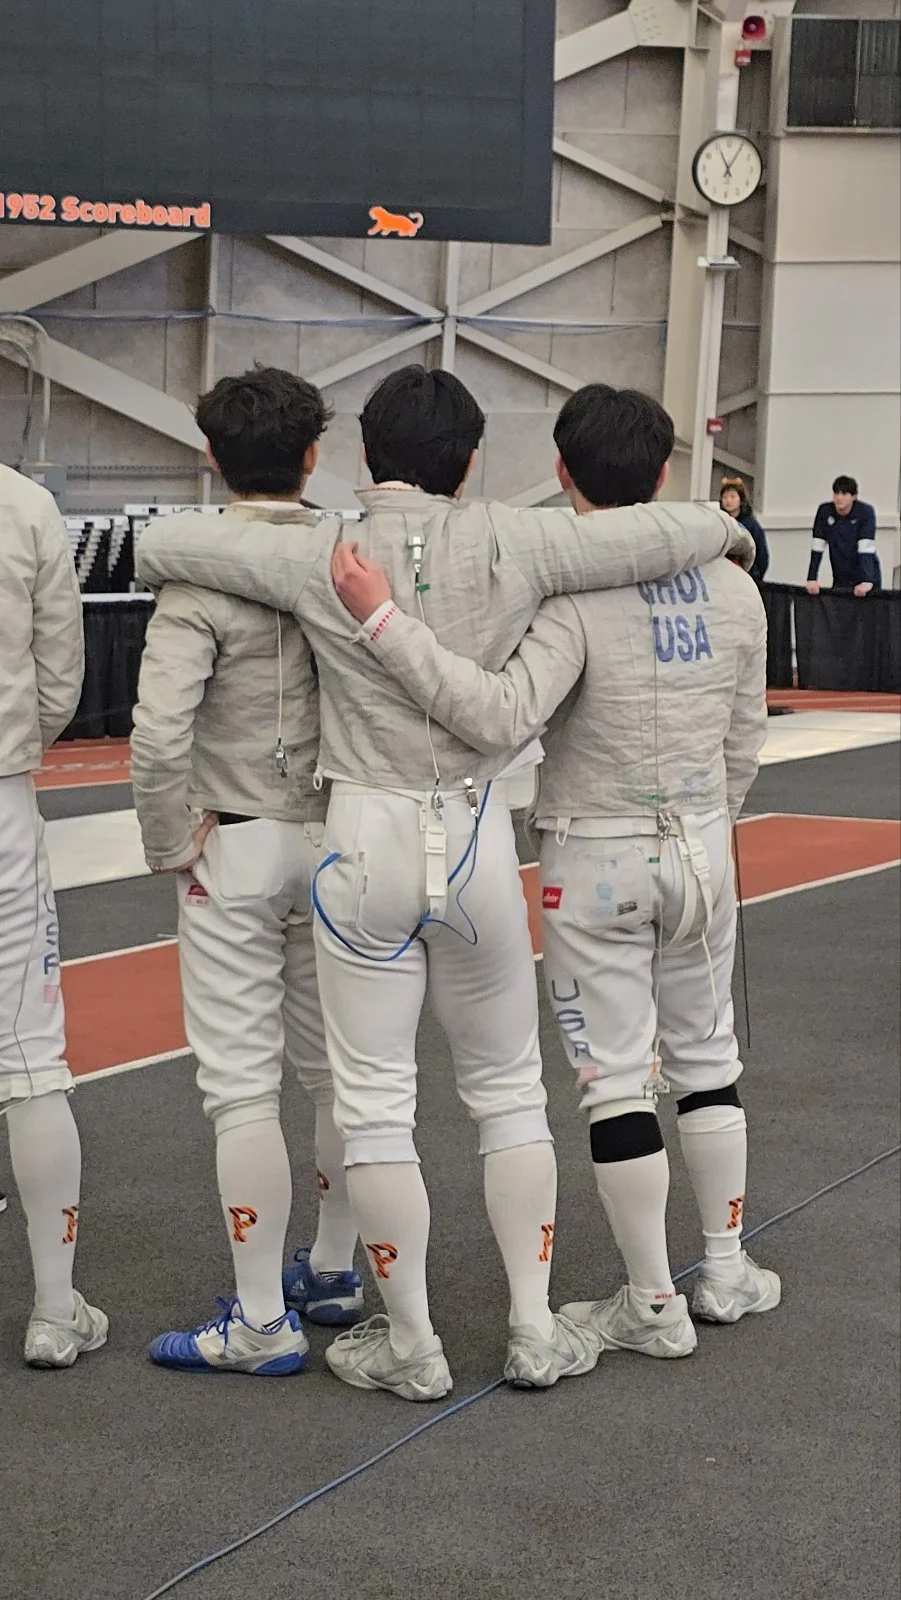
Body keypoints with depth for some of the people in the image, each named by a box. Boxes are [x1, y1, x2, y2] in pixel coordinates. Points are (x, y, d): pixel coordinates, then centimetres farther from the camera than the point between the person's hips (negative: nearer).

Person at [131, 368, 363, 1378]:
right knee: (335, 1066, 18)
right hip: (338, 842, 5)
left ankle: (261, 1324, 4)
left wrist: (170, 843, -9)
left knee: (242, 1085, 0)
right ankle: (333, 1273, 31)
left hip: (234, 850, -5)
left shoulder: (203, 574, -15)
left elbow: (158, 735, -23)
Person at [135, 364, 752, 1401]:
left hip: (366, 841, -1)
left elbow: (157, 547, -2)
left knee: (374, 1104, 8)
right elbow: (675, 534, -4)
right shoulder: (512, 547, -6)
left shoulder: (321, 557, -7)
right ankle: (534, 1333, 19)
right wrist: (725, 528, 19)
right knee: (508, 1090, 16)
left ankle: (411, 1347, 14)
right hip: (478, 837, 2)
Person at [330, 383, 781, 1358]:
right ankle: (726, 1270, 29)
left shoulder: (576, 594, -20)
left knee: (617, 1080, 4)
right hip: (700, 848, 5)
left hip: (594, 860, -5)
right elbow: (744, 747, 7)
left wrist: (382, 620, -34)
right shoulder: (733, 590, -1)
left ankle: (653, 1307, 11)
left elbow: (500, 719, -33)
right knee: (706, 1058, 20)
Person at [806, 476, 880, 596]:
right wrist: (812, 579, -13)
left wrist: (867, 581, -32)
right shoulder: (824, 511, -7)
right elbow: (817, 548, -7)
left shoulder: (866, 512, -15)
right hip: (841, 579, 3)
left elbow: (866, 550, -23)